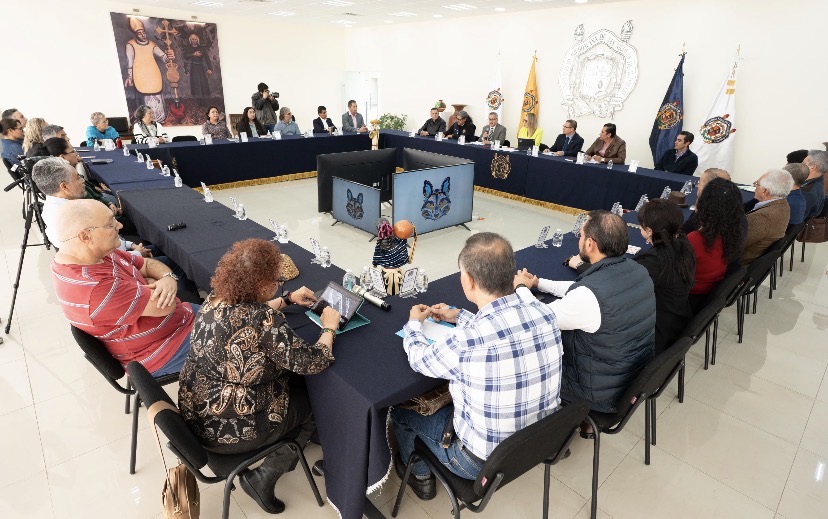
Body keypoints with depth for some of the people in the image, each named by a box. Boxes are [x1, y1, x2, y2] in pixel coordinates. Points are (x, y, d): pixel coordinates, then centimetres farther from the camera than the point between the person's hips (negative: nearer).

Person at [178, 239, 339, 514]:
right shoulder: (266, 321, -29)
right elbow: (313, 362, -22)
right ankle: (262, 478, 17)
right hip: (230, 429, -8)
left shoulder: (213, 301, -5)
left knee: (293, 380, 22)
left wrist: (288, 299, 16)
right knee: (314, 397, 14)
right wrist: (329, 327, -6)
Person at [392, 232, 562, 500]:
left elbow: (419, 358, -12)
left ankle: (420, 476, 43)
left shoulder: (465, 342, -35)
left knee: (400, 409, 17)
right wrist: (460, 317, 18)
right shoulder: (544, 313, -16)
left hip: (485, 461, -6)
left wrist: (413, 323, 8)